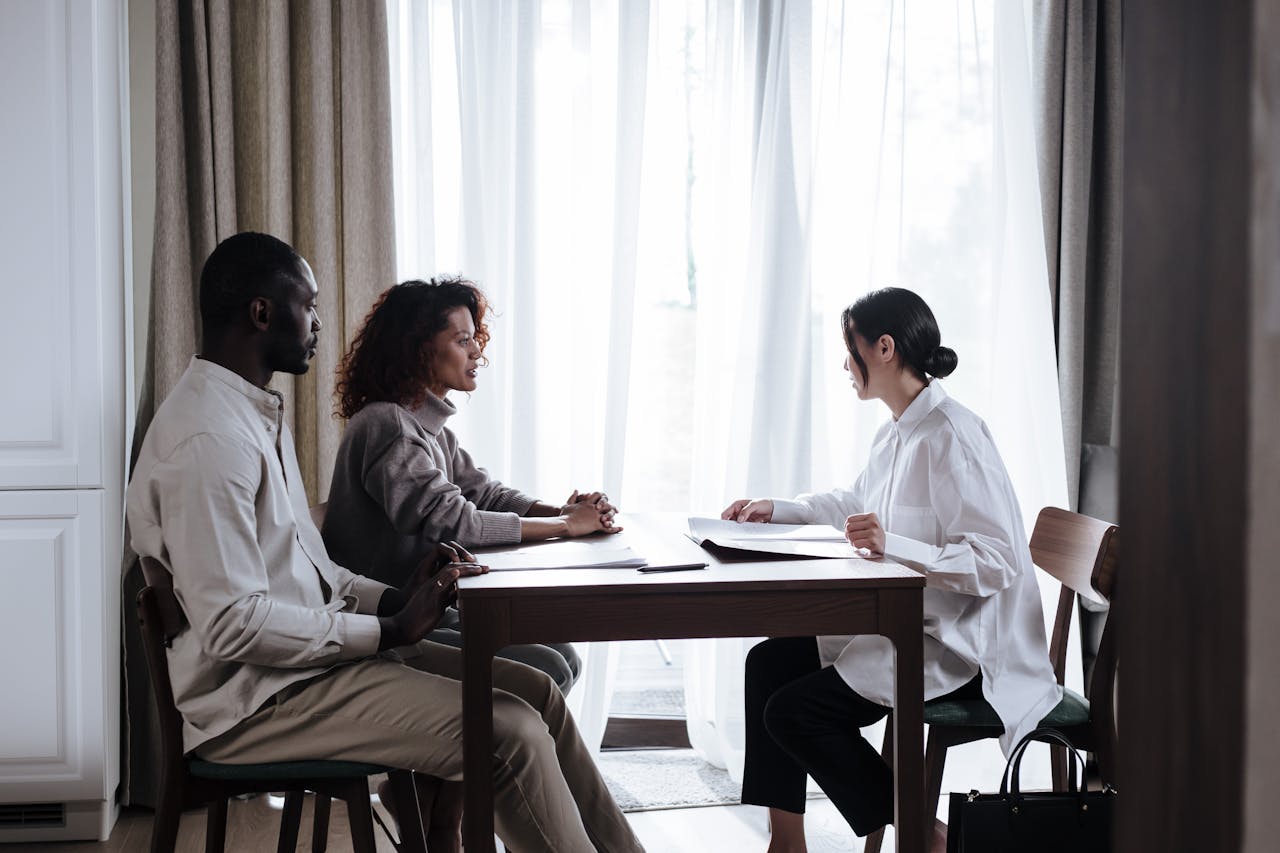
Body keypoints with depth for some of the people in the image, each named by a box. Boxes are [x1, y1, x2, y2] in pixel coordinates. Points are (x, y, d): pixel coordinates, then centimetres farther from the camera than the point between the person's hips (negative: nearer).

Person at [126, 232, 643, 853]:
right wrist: (386, 631, -17)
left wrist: (394, 598, 2)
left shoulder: (258, 414, 15)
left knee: (535, 691, 4)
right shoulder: (207, 439, -19)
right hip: (254, 702, -10)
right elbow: (232, 624, -25)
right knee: (510, 734, -19)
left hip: (310, 652, 10)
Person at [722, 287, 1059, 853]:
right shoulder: (897, 433, 9)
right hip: (904, 625, 10)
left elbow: (995, 563, -26)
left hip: (960, 648, -10)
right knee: (769, 662, 8)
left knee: (794, 712, -15)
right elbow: (858, 504, 31)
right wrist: (778, 509, 24)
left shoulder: (951, 436, -21)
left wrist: (894, 547, -36)